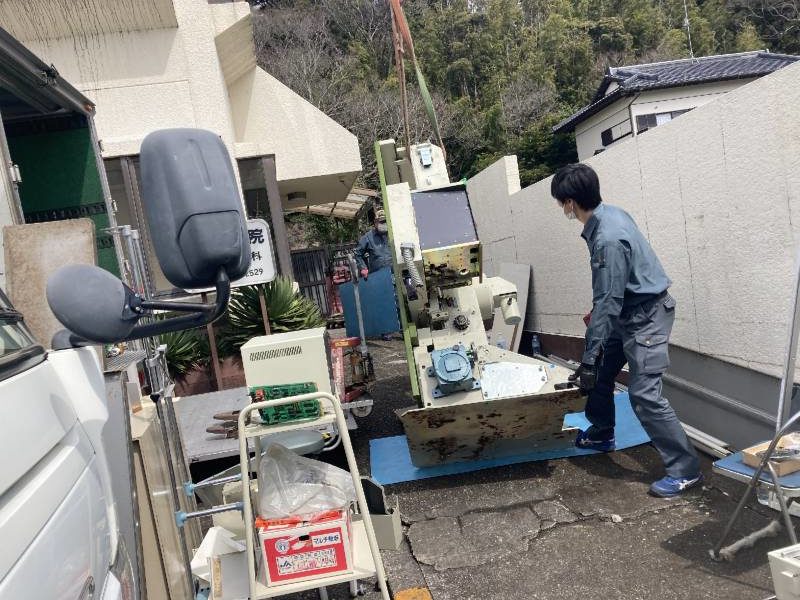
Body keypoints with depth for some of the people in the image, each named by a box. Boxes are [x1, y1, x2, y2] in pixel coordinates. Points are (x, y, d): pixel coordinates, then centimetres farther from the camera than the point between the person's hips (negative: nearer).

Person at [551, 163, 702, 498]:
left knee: (643, 393, -11)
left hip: (647, 315, -10)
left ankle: (685, 470, 1)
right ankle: (601, 434, 36)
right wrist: (596, 310, 24)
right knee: (601, 372, 17)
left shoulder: (608, 239, -30)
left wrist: (588, 358, -25)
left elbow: (608, 303, -28)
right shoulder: (606, 214, -1)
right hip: (628, 310, 10)